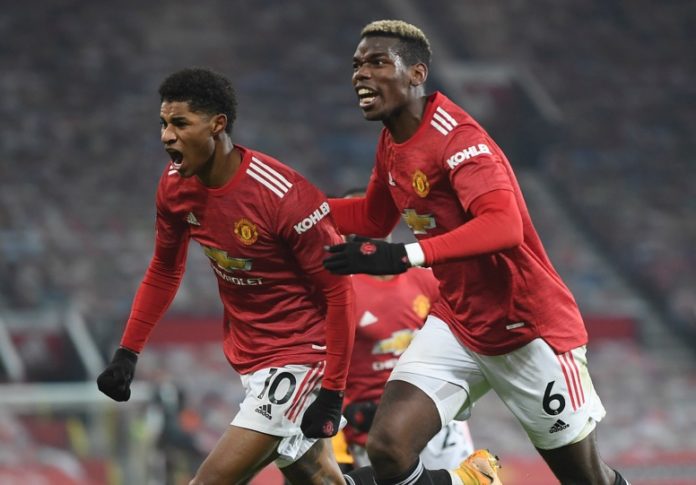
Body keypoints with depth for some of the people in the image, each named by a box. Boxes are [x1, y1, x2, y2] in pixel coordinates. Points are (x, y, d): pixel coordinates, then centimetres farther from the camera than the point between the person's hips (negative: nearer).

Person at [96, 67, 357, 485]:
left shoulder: (284, 196, -26)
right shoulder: (175, 187, -4)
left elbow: (337, 291, -19)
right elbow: (164, 271, 14)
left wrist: (332, 392, -20)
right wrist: (127, 353, 9)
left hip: (300, 353, -8)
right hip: (249, 355, 8)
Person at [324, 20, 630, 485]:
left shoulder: (455, 136, -24)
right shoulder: (392, 142, 3)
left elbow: (504, 227, -40)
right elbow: (374, 218, 22)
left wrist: (405, 256, -48)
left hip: (528, 328, -7)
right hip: (456, 324, 7)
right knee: (387, 445, -17)